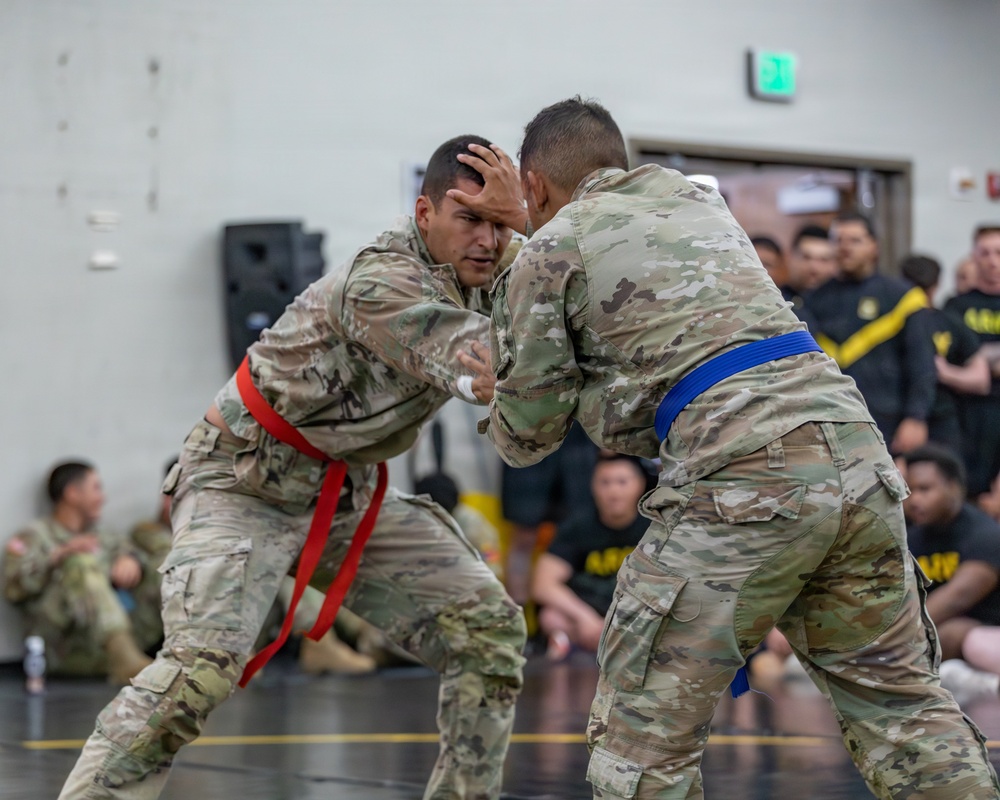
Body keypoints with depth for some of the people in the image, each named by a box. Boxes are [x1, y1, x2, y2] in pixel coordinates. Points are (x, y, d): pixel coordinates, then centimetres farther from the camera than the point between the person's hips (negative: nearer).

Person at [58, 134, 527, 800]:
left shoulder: (477, 282, 0)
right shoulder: (381, 282, -26)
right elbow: (483, 369, -35)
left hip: (348, 494, 8)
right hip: (245, 484, -8)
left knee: (489, 630, 2)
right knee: (202, 666, -28)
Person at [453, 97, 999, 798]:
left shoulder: (549, 253, 10)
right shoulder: (699, 201, 26)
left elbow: (530, 433, 15)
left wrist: (497, 398, 36)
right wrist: (535, 220, 52)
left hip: (744, 481, -6)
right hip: (855, 446, 6)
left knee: (644, 739, 3)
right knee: (903, 708, 14)